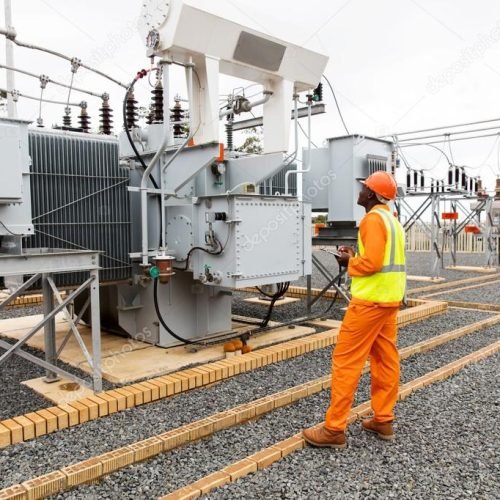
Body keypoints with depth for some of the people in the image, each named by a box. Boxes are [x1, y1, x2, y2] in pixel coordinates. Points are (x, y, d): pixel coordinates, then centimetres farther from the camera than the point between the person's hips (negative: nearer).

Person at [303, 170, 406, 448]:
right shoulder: (392, 220, 16)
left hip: (371, 299, -10)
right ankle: (383, 421, 22)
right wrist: (356, 256, 7)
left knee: (346, 360, -5)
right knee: (386, 359, 13)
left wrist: (350, 263, -5)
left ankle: (334, 430, 0)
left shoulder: (373, 219, -14)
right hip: (390, 298, 10)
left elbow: (372, 262, -22)